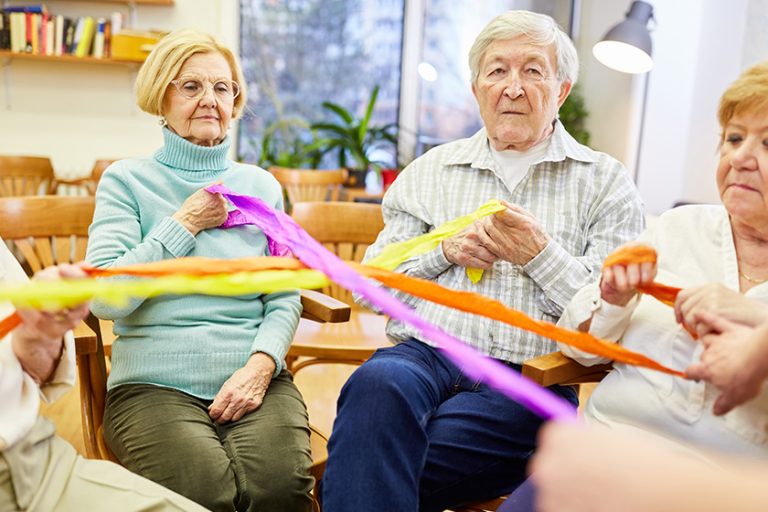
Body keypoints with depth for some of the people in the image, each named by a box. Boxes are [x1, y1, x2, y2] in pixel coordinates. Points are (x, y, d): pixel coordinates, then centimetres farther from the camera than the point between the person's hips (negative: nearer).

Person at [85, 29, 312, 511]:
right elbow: (106, 297, -9)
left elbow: (284, 299, 8)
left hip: (254, 379, 2)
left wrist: (261, 366, -10)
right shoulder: (127, 180, 5)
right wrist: (186, 223, -5)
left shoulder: (261, 185, 13)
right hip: (156, 382, -2)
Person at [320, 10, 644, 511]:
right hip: (423, 353, 3)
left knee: (372, 460, -28)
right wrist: (446, 250, -1)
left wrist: (540, 254, -11)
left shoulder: (606, 182, 10)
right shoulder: (430, 170, 18)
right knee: (378, 382, -34)